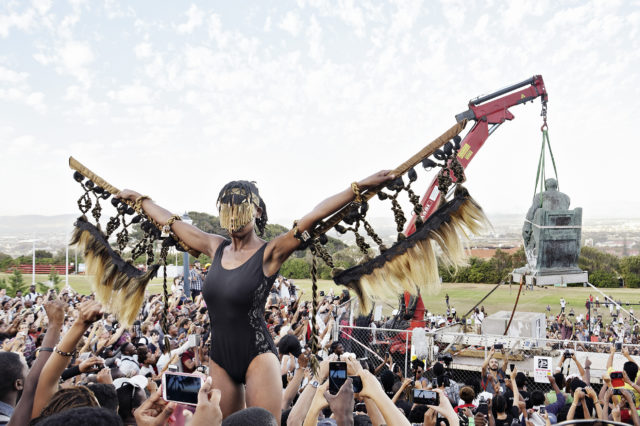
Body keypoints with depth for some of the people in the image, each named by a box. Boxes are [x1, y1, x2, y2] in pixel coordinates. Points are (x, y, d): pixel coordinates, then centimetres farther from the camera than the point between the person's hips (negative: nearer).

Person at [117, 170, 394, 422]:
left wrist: (360, 186, -28)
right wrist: (138, 199, 28)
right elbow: (170, 221, 17)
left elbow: (314, 216, -21)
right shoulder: (216, 248, 6)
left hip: (257, 357, -5)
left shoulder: (269, 253, -10)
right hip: (220, 360, 6)